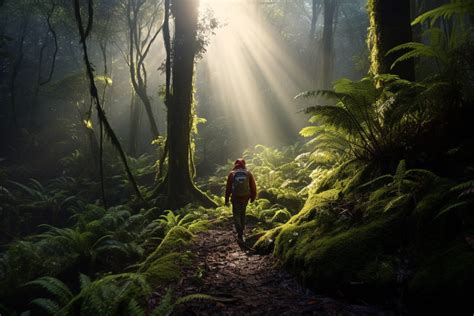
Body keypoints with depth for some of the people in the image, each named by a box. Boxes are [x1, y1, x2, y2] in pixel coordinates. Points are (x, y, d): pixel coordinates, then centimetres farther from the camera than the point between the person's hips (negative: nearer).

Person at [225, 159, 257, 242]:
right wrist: (253, 197, 13)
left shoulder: (231, 174, -6)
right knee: (242, 213, 22)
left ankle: (240, 234, -6)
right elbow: (253, 186, 0)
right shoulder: (248, 173, -3)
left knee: (236, 215, 7)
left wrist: (226, 199, 6)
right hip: (245, 197, 2)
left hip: (235, 198, -2)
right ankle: (242, 229, 31)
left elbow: (228, 188, -3)